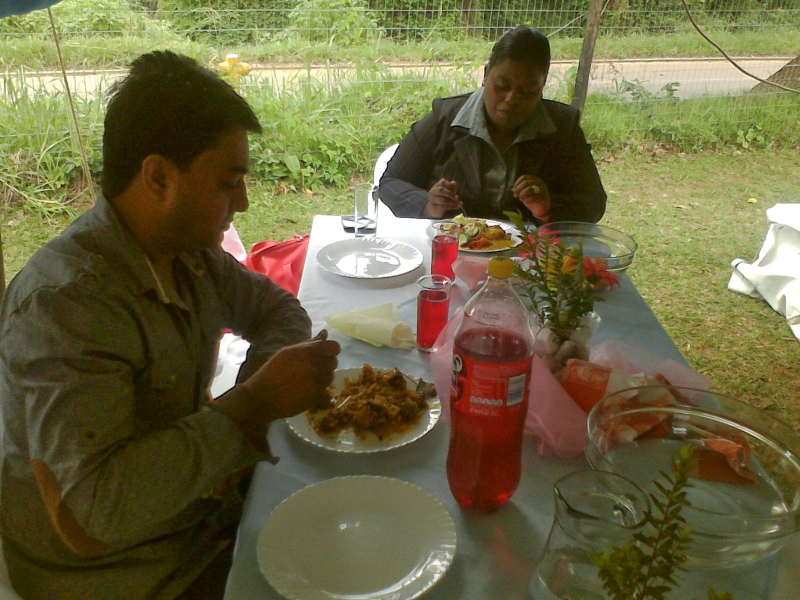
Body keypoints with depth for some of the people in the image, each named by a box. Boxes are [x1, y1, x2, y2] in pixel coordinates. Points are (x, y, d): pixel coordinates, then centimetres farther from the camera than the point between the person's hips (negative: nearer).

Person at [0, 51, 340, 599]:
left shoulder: (190, 252, -5)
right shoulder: (65, 301, -29)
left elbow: (277, 309, 10)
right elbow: (89, 515, -35)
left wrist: (250, 401, -10)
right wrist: (255, 402, -31)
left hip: (204, 513, 7)